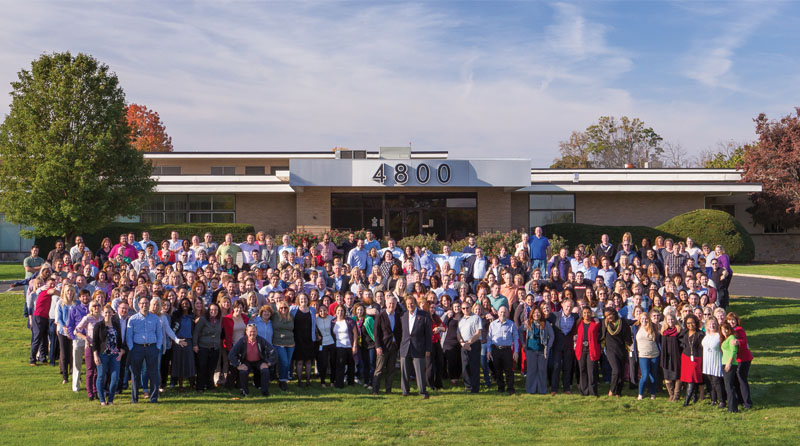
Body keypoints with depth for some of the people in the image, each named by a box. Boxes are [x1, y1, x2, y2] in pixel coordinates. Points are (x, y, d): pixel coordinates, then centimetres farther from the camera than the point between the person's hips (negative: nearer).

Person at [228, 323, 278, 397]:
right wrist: (238, 365, -20)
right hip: (246, 362, 0)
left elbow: (272, 351, -13)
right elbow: (232, 354, -15)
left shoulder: (261, 340, -15)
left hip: (259, 361, 0)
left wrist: (268, 363, -16)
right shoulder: (242, 341, -15)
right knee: (243, 372, -29)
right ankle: (244, 391, -5)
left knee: (265, 370, -28)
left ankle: (265, 391, -9)